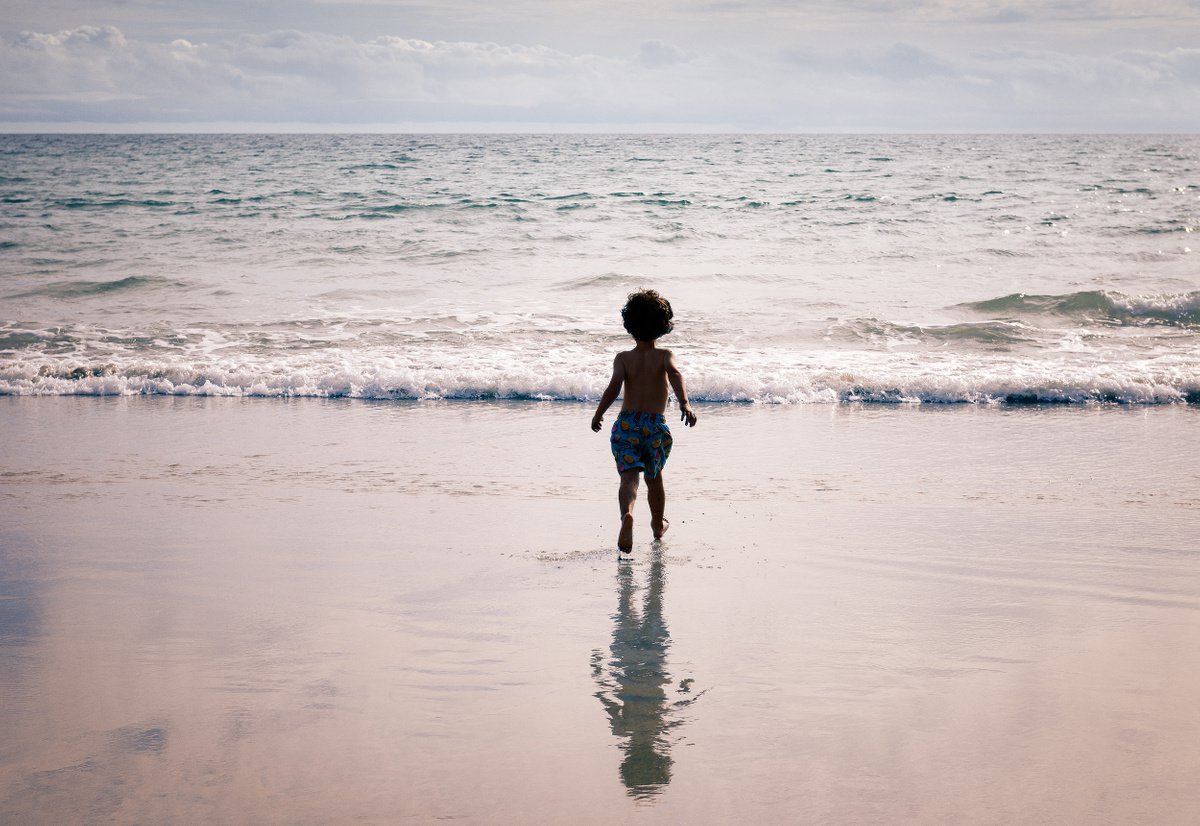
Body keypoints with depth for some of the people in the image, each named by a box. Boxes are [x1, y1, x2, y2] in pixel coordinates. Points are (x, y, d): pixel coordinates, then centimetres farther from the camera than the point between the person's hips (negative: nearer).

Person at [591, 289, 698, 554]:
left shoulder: (623, 358, 4)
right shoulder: (664, 355, 3)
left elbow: (614, 385, -11)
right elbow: (674, 373, -18)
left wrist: (598, 414, 0)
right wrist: (685, 403, -31)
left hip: (626, 424, -1)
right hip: (656, 426, 1)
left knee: (629, 477, -11)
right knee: (654, 478, 22)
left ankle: (627, 514, -42)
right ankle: (658, 525, 41)